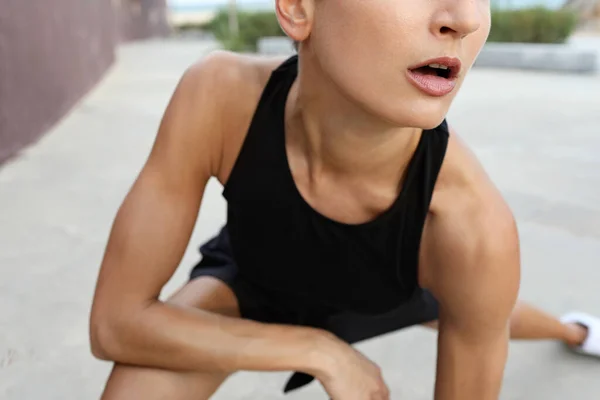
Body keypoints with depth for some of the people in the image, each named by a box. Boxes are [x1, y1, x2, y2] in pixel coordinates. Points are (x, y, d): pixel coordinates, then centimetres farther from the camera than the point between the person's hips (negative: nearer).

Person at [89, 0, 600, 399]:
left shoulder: (474, 222, -44)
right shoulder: (217, 94, -42)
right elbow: (115, 321, -34)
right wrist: (322, 352, -37)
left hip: (383, 290, 1)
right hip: (254, 279, 0)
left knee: (492, 318, 29)